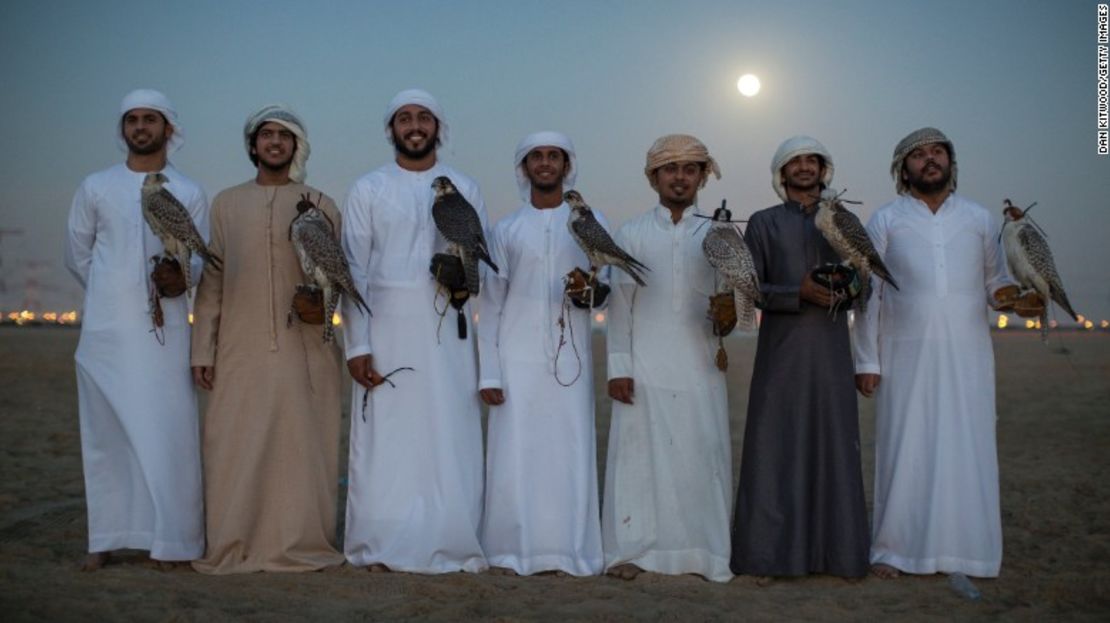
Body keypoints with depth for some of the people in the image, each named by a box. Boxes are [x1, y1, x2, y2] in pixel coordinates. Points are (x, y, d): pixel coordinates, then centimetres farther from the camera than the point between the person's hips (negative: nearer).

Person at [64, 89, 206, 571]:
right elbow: (77, 254, 16)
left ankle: (172, 538, 3)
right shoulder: (95, 187, 9)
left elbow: (202, 256, 6)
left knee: (169, 432, -4)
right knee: (105, 432, 4)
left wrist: (181, 275, -14)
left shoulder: (190, 195, 7)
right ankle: (106, 539, 13)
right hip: (105, 329, 1)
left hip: (164, 329, -1)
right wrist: (113, 292, 11)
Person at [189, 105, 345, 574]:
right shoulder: (227, 203, 12)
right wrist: (203, 349, 5)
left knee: (301, 448, 1)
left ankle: (301, 545, 12)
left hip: (304, 351, -1)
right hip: (241, 351, 1)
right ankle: (234, 548, 12)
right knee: (236, 450, 2)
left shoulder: (320, 205, 8)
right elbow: (211, 280, 10)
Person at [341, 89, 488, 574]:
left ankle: (450, 544, 10)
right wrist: (356, 344, -5)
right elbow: (354, 271, 2)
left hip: (447, 330, 1)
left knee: (450, 437, 0)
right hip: (386, 328, -1)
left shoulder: (464, 189, 11)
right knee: (385, 438, -1)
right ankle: (382, 547, 9)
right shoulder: (368, 189, 7)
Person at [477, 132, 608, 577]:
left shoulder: (591, 222, 10)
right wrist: (489, 372, -2)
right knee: (515, 456, -2)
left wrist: (593, 294, -12)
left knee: (570, 454, 0)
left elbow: (608, 287, 13)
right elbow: (490, 305, 6)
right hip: (517, 359, 0)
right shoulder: (506, 230, 9)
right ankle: (513, 551, 7)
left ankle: (570, 551, 9)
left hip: (570, 358, 0)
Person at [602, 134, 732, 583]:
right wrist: (618, 367, -3)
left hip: (699, 370, 1)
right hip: (644, 368, -1)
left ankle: (703, 552, 13)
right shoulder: (631, 235, 6)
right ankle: (631, 549, 10)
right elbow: (620, 305, 4)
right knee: (639, 455, 1)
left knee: (702, 457, 2)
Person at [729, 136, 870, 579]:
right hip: (780, 351, -2)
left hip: (831, 350, 2)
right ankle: (771, 552, 5)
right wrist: (800, 293, -15)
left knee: (833, 446, 3)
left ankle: (835, 550, 11)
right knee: (777, 448, -2)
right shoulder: (763, 223, 6)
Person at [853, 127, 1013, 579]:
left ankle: (966, 550, 14)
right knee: (903, 449, 1)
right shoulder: (885, 221, 5)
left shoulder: (979, 219, 11)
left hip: (966, 354, 2)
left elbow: (995, 280, 13)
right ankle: (893, 549, 10)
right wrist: (866, 360, -3)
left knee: (967, 450, 3)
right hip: (905, 355, -2)